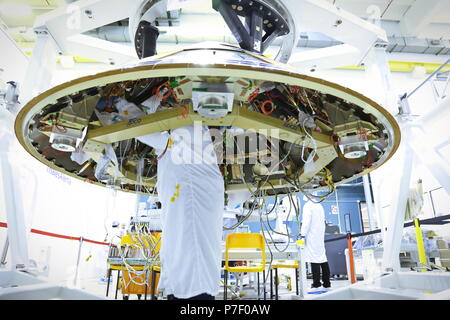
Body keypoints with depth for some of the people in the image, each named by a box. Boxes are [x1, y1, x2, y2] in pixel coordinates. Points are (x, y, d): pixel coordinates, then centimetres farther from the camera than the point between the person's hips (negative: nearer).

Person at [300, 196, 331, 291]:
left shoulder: (308, 205, -10)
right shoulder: (319, 206, 15)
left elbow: (306, 221, -16)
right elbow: (323, 222, 18)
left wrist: (302, 234, -14)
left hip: (312, 237, -8)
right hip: (321, 237, 8)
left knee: (314, 259, -6)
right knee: (323, 259, 10)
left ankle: (317, 284, -4)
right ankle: (326, 283, 16)